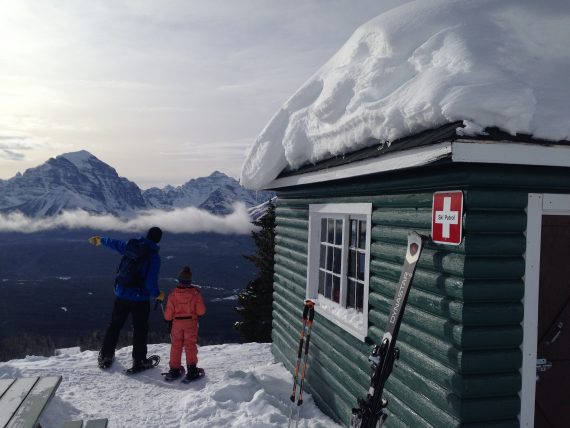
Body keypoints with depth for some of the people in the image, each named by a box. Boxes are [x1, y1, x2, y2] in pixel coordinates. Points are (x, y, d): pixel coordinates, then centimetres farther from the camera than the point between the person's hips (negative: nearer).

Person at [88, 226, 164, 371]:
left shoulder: (131, 245, -3)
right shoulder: (154, 256, -17)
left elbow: (114, 243, 18)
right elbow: (151, 282, -20)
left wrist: (100, 240, 37)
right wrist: (157, 295, 0)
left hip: (121, 294, 5)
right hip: (140, 298, -5)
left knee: (115, 325, 18)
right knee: (140, 329, 10)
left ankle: (105, 356, 28)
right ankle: (139, 361, 17)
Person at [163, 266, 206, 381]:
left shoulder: (173, 294, -7)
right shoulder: (195, 292, -10)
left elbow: (168, 313, -3)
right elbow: (201, 311, -9)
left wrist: (168, 321, 13)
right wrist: (196, 314, 12)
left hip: (177, 323, 1)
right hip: (191, 322, -1)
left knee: (176, 346, 11)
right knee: (190, 345, 5)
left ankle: (174, 369, 12)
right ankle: (191, 368, 0)